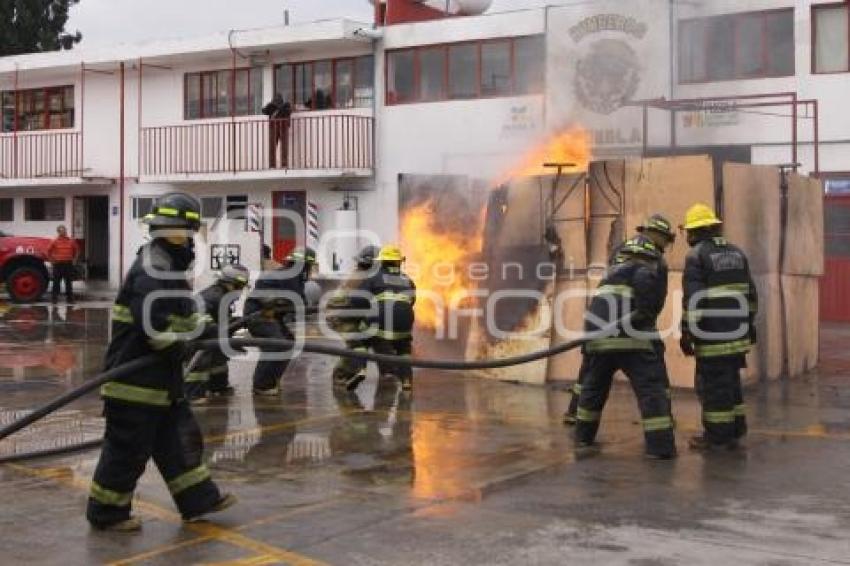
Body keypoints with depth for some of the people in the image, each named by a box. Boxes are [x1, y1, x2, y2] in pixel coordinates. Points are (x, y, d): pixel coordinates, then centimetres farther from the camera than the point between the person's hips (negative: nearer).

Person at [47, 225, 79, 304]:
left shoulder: (71, 241, 6)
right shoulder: (55, 241, -1)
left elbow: (76, 250, 17)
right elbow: (49, 251, 5)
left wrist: (74, 259, 11)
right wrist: (51, 260, 2)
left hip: (68, 264, 2)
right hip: (58, 264, -2)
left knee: (69, 282, 7)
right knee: (56, 282, 0)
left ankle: (69, 298, 13)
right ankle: (55, 298, 6)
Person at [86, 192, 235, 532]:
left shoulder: (171, 266, 15)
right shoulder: (152, 270, -19)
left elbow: (183, 317, 23)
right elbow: (152, 327, -28)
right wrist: (181, 349, -14)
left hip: (160, 377, 10)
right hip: (136, 377, -10)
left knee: (179, 439, 16)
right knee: (128, 449, 1)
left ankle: (198, 499, 26)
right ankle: (106, 512, 14)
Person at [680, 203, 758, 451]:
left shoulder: (696, 255, -8)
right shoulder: (737, 252, 14)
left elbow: (692, 298, -14)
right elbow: (751, 292, 16)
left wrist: (687, 333, -10)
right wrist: (750, 324, 22)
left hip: (712, 333, -7)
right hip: (737, 331, 7)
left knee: (712, 384, -1)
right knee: (731, 381, 16)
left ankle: (717, 436, 2)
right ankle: (735, 431, 20)